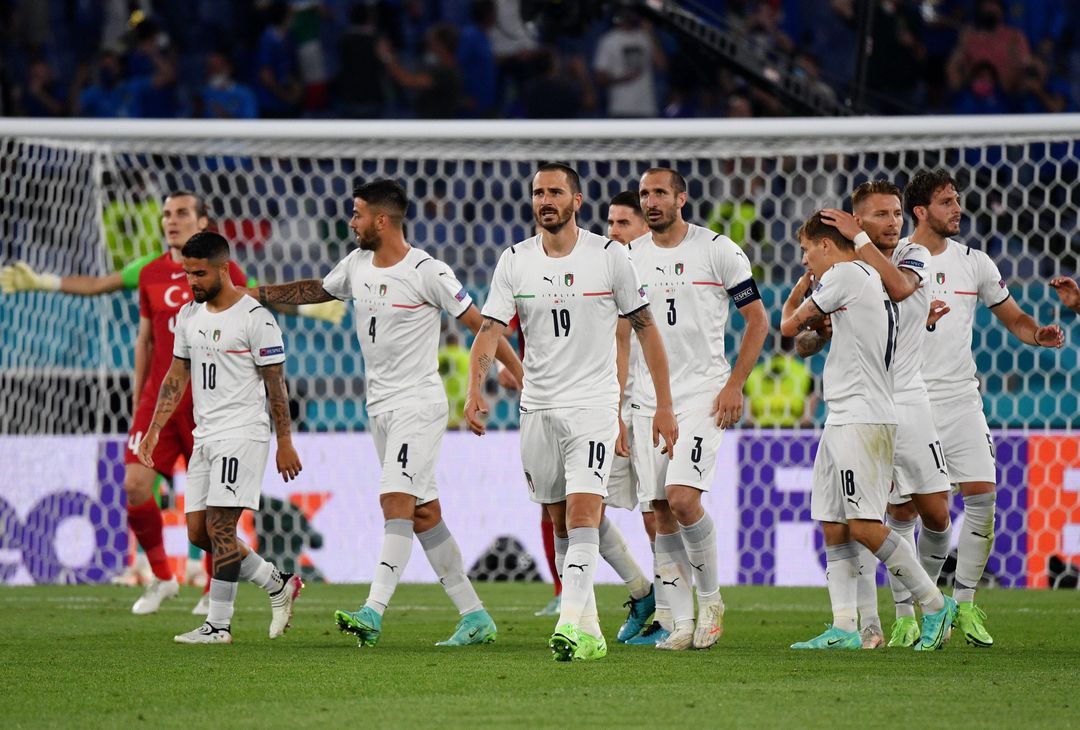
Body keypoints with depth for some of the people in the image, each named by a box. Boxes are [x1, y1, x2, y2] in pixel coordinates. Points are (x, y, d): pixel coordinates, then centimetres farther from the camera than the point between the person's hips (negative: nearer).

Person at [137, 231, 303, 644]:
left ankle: (218, 624, -6)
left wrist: (285, 443, -10)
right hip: (204, 436, 8)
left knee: (220, 528, -11)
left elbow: (275, 383, -9)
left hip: (242, 435, -8)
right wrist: (154, 430, 12)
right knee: (199, 533, 5)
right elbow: (176, 376, 18)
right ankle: (279, 585, 17)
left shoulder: (254, 317, -10)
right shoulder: (188, 315, 12)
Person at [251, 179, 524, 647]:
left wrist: (522, 376, -9)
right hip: (379, 406, 7)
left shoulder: (428, 273, -13)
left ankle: (373, 612, -27)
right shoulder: (358, 265, 8)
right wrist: (254, 295, 24)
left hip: (419, 403, -7)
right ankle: (475, 617, 11)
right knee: (423, 514, 6)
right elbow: (318, 290, 28)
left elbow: (478, 323, -9)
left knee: (397, 500, -18)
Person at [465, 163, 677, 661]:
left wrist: (664, 406, 2)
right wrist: (475, 390, -22)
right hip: (538, 409, 4)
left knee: (582, 514, -18)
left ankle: (571, 625, -26)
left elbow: (645, 329, 4)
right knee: (561, 526, 9)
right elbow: (490, 330, -4)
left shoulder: (609, 257, -3)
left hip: (593, 405, -4)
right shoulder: (514, 262, 3)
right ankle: (589, 631, 17)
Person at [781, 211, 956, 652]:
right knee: (833, 528, 5)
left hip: (863, 420, -10)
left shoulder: (844, 274, -8)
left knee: (863, 525, -13)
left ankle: (935, 604, -5)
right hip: (842, 419, 10)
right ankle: (844, 628, 1)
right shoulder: (867, 277, 21)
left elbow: (789, 325, -1)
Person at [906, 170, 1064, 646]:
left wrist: (1039, 334, -5)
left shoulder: (974, 263, 9)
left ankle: (964, 603, 5)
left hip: (961, 398, 3)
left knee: (982, 498, -6)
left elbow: (1013, 317, 14)